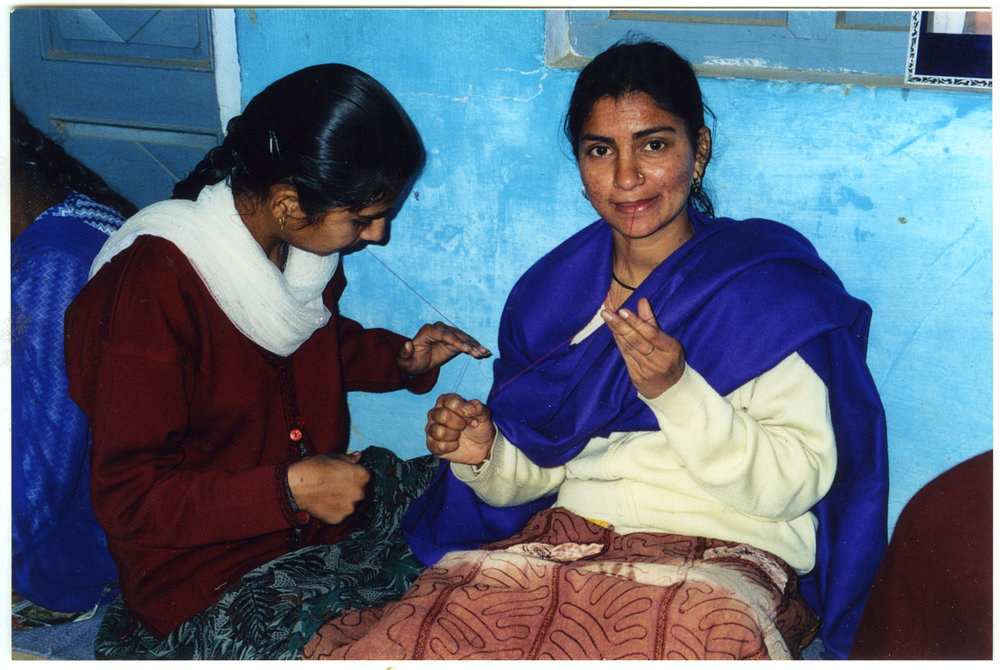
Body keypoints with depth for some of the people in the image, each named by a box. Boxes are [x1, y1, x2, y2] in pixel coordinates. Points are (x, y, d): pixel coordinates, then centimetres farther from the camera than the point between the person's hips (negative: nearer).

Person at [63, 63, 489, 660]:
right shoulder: (152, 286, -24)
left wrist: (403, 359, 4)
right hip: (212, 578, -8)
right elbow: (128, 499, -22)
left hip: (325, 493, 8)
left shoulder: (303, 242, -1)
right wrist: (289, 490, -30)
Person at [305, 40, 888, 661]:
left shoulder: (769, 285, -3)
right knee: (386, 644, -23)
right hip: (563, 541, 3)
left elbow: (799, 481, -10)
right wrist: (485, 456, -6)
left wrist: (675, 392, -22)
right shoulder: (550, 293, 10)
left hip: (719, 562, -2)